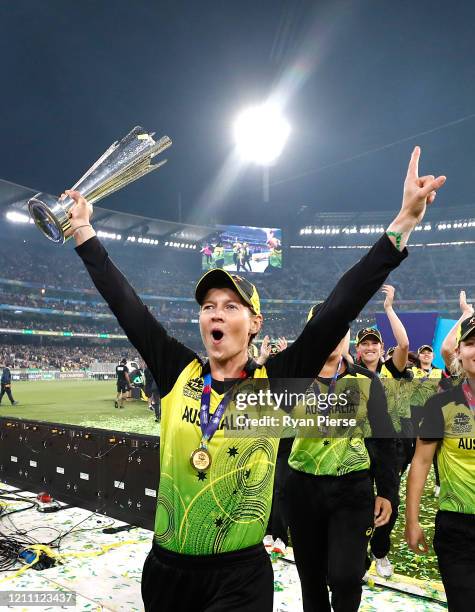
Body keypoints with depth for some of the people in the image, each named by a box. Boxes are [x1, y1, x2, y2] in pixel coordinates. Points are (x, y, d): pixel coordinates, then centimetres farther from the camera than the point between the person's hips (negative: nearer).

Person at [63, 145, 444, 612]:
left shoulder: (275, 382, -11)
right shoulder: (177, 373, -6)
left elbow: (339, 307, -16)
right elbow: (123, 301, -2)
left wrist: (404, 222, -18)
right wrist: (82, 230, 4)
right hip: (165, 567, 4)